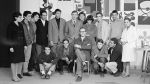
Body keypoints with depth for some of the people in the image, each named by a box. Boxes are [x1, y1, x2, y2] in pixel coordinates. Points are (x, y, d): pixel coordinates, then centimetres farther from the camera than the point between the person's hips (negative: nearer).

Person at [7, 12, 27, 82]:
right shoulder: (11, 25, -7)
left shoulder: (20, 25, 12)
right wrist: (11, 46, -14)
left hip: (21, 45, 7)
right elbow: (9, 37, -10)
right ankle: (14, 76, 6)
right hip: (14, 45, -6)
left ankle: (19, 73, 25)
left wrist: (25, 44, 10)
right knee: (14, 61, -1)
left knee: (21, 60, 9)